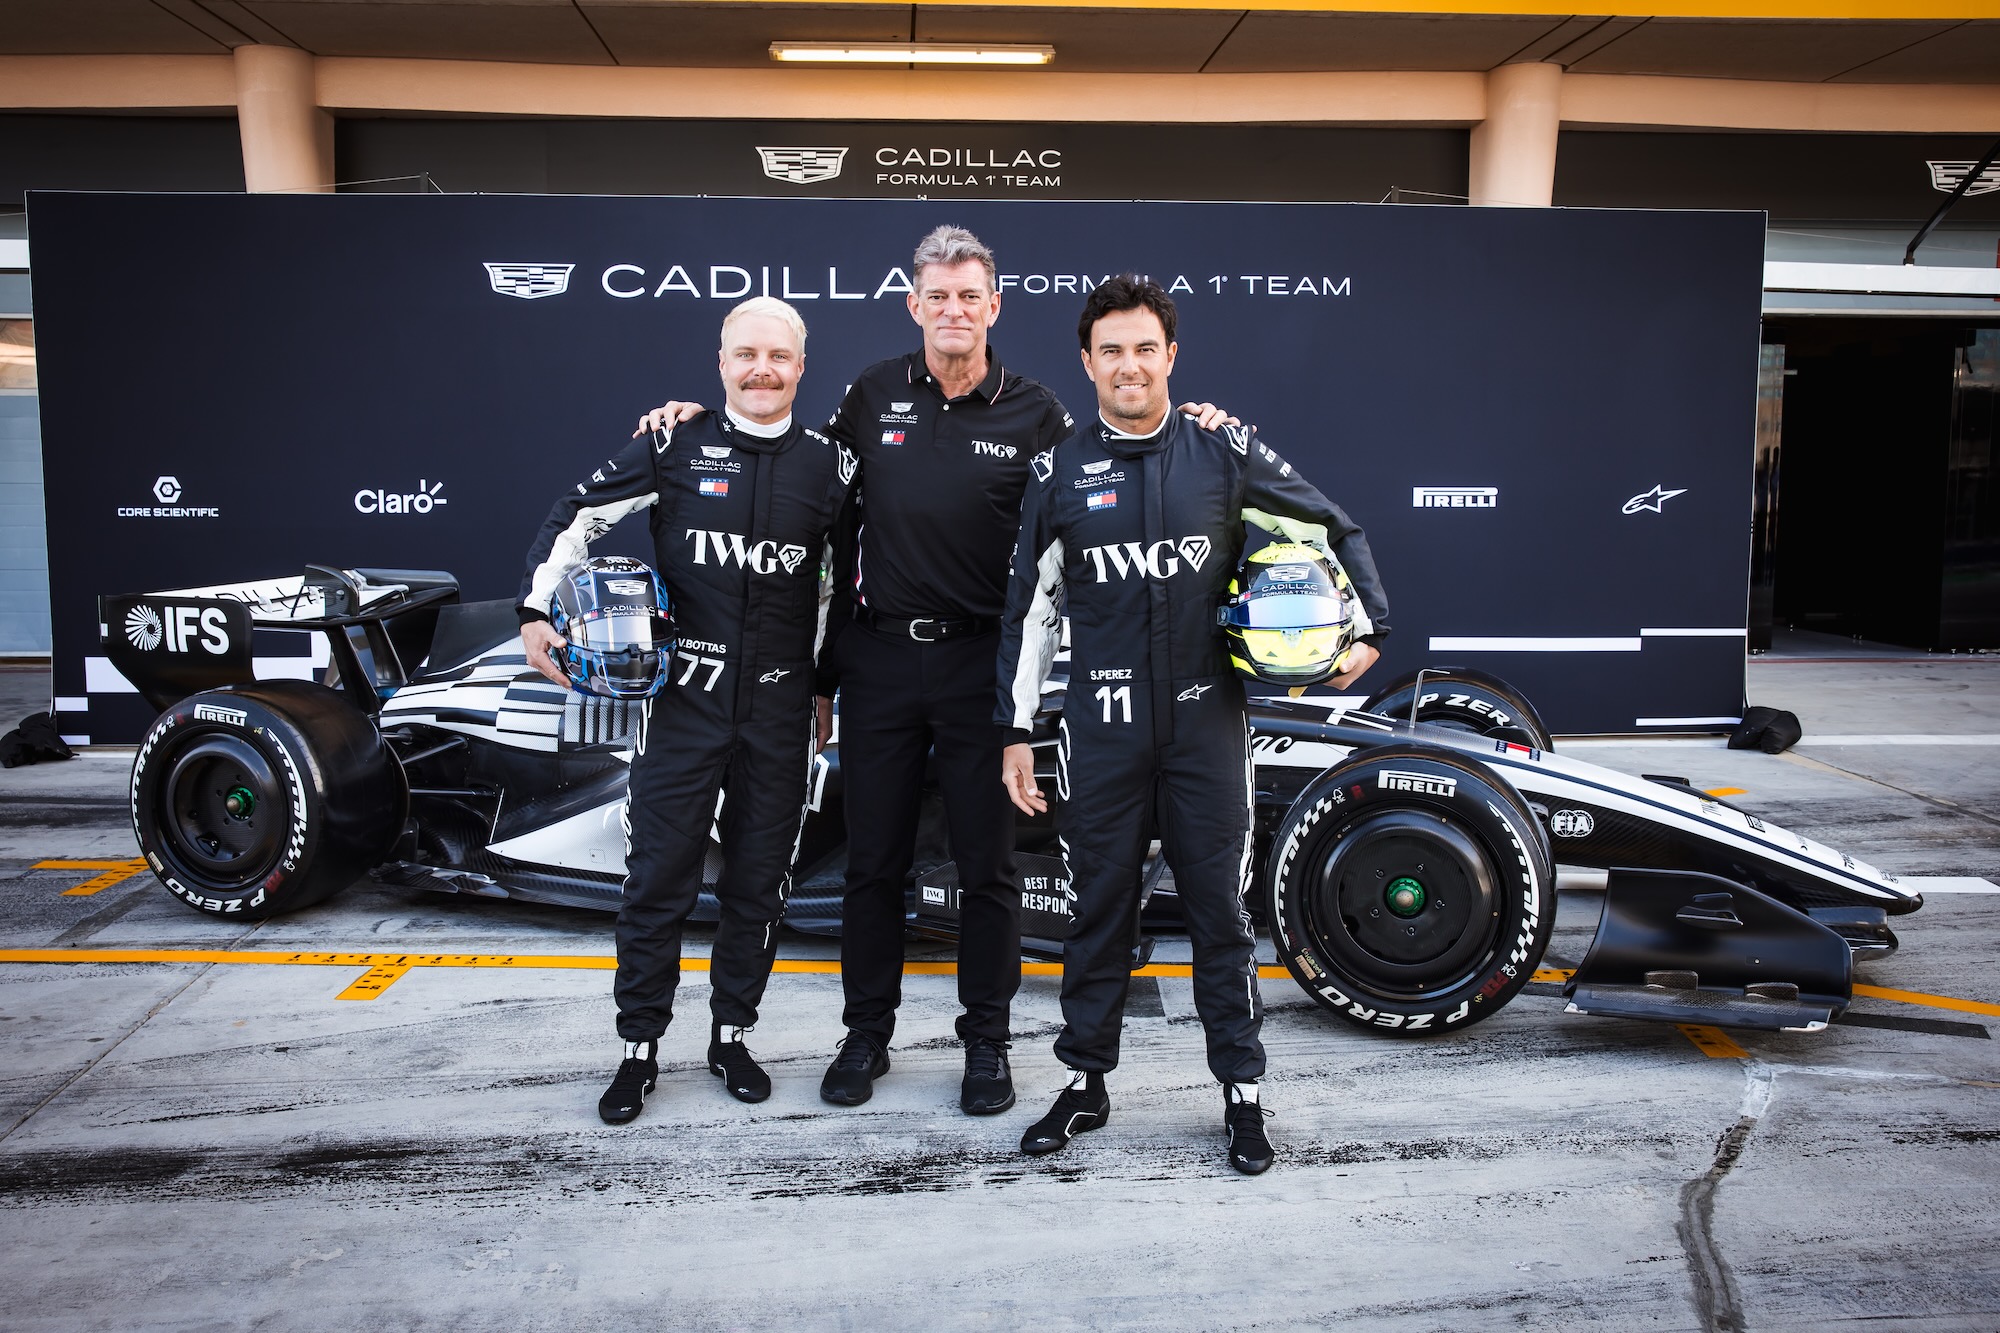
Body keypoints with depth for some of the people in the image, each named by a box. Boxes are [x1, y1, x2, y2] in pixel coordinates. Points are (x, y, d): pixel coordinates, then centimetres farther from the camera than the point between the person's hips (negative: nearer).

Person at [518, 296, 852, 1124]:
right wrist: (536, 609, -4)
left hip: (780, 706, 2)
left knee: (759, 881, 10)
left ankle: (731, 1036, 27)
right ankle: (639, 1048, 17)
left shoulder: (829, 465, 5)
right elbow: (579, 516, 5)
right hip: (683, 695, -2)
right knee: (658, 875, 1)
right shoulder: (675, 446, 0)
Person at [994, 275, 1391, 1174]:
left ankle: (1241, 1091, 20)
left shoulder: (1224, 453, 2)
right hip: (1102, 728, 1)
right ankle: (1086, 1082, 24)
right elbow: (1029, 609, 8)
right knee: (1100, 907, 9)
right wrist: (1016, 732, 5)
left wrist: (1368, 631, 2)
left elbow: (1335, 532, 12)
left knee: (1218, 907, 6)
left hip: (1206, 720, 0)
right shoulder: (1061, 473, 4)